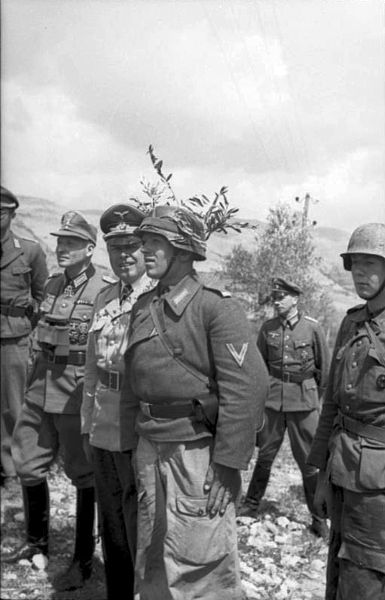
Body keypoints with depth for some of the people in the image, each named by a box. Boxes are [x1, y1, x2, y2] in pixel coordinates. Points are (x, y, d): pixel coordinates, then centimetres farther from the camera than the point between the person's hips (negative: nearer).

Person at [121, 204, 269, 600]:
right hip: (149, 450, 7)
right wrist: (137, 441, 13)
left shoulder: (215, 308, -14)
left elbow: (247, 386, -19)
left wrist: (228, 463, -19)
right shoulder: (142, 307, 7)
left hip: (198, 453, -6)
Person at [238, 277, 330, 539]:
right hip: (272, 399, 2)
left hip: (304, 401, -2)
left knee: (308, 459, 4)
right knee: (265, 453, 11)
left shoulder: (312, 327, -4)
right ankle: (252, 504, 28)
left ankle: (319, 517, 19)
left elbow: (324, 367, 4)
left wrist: (317, 397, 8)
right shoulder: (268, 328, 3)